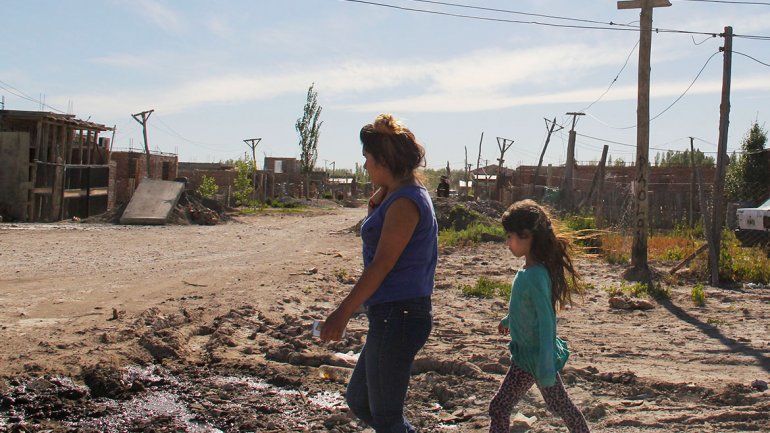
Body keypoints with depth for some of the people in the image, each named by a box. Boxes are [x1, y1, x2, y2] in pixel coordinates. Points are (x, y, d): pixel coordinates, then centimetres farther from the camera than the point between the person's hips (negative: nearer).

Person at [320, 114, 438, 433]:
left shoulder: (405, 202, -18)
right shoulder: (398, 196, 13)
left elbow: (381, 265, -21)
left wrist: (343, 313, -19)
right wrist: (383, 190, 12)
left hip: (397, 317, -10)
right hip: (391, 316, 10)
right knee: (358, 401, 21)